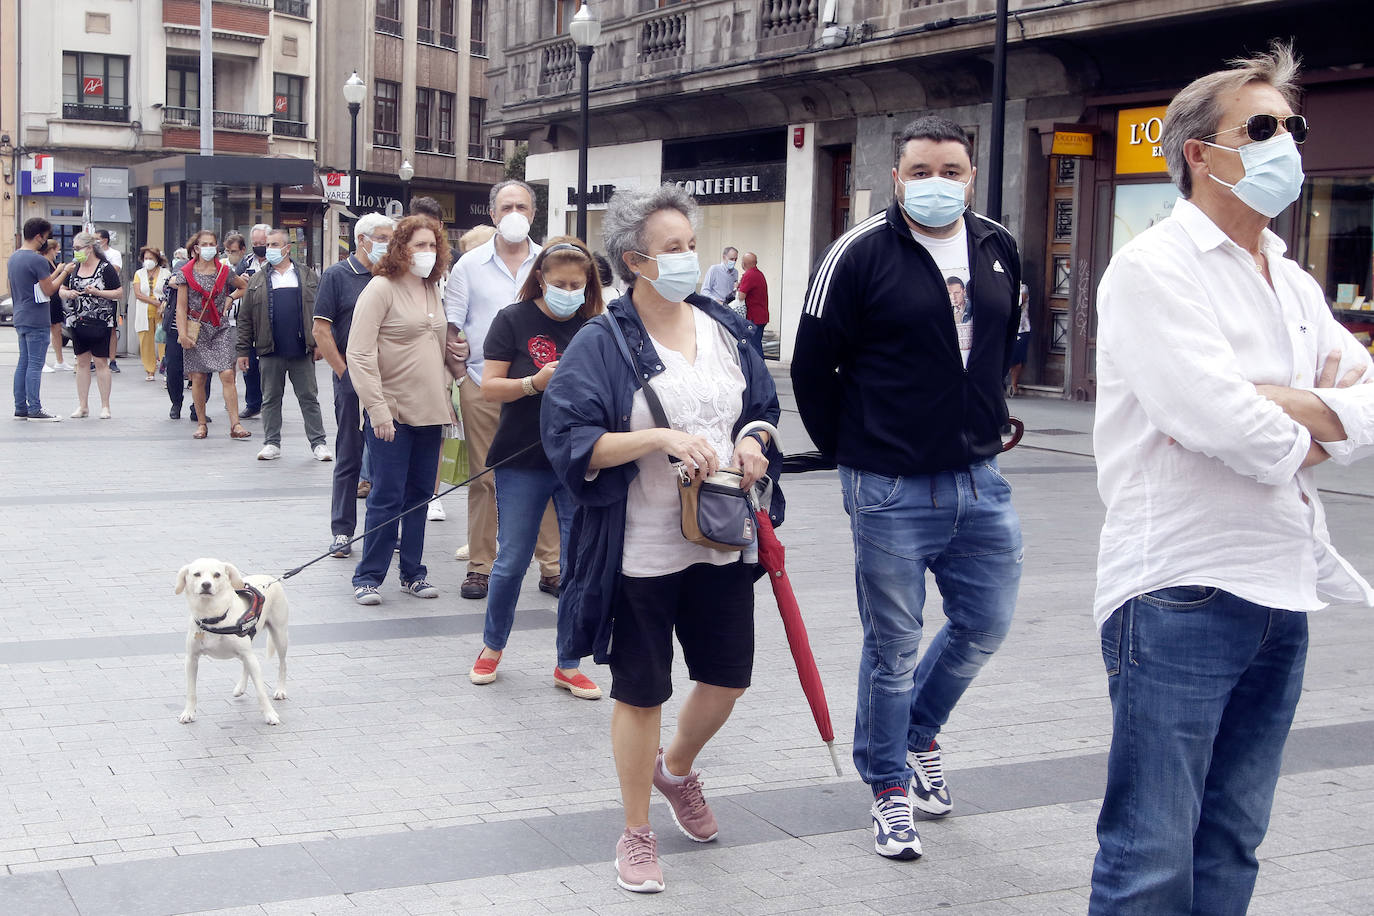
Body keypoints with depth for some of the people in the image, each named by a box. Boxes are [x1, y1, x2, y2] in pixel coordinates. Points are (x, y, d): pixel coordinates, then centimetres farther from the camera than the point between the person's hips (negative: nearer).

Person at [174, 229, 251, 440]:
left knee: (227, 375, -10)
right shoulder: (186, 273, 3)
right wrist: (182, 334, -7)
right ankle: (201, 423, 13)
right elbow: (181, 308, 0)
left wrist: (229, 300, 13)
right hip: (196, 329, 0)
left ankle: (235, 425, -12)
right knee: (198, 378, 1)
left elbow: (245, 286, 25)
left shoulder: (225, 272, 6)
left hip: (221, 329, 0)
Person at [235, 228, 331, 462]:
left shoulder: (308, 277, 7)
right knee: (270, 399, 7)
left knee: (309, 398, 3)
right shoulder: (257, 281, 9)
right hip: (270, 352, 1)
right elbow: (245, 318, 8)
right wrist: (243, 351, 2)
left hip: (302, 351, -1)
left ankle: (318, 443, 7)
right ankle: (271, 443, 15)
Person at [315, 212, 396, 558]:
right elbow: (321, 329, -5)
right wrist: (345, 372, -10)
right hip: (353, 382, -4)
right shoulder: (337, 275, -1)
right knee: (349, 460, 2)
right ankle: (342, 532, 8)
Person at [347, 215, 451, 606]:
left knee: (419, 496, 11)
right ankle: (368, 577, 6)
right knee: (387, 497, -4)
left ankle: (412, 573, 20)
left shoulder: (432, 290, 12)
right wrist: (377, 408, -20)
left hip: (429, 412, 7)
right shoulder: (380, 289, -9)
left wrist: (445, 399, 14)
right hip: (392, 413, -6)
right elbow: (359, 354, -15)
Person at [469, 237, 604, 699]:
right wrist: (535, 383, -21)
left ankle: (569, 665, 16)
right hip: (523, 463, -2)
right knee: (512, 561, 5)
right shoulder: (513, 321, -2)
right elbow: (489, 387, -6)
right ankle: (492, 646, 29)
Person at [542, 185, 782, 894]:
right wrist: (663, 438, -26)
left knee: (728, 676, 14)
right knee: (640, 693, 5)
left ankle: (677, 768, 45)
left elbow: (763, 407, 17)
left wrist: (752, 441, -5)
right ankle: (637, 836, 23)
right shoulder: (602, 344, -10)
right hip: (642, 550, -5)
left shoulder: (725, 329, 7)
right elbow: (571, 442, -16)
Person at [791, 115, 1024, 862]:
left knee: (985, 624, 15)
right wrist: (853, 455, 1)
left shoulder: (998, 250, 7)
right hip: (891, 492, -5)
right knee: (893, 647, 5)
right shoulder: (861, 254, -11)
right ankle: (889, 788, 23)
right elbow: (812, 367, -6)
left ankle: (920, 733, 41)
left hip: (979, 483, 6)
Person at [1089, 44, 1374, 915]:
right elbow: (1214, 419, -20)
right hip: (1180, 593, -8)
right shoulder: (1155, 269, -8)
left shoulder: (1294, 285, 16)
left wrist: (1283, 404, -13)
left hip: (1282, 595, 8)